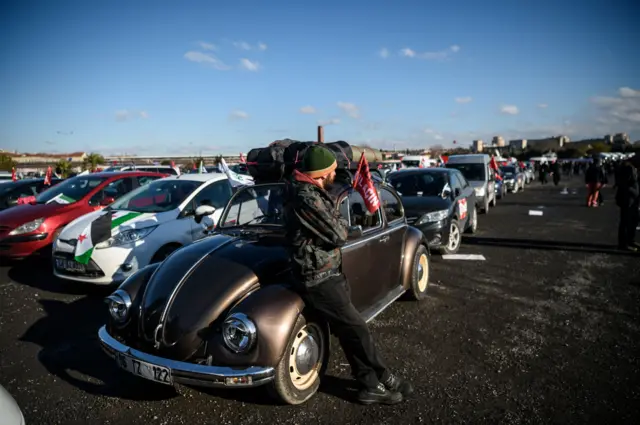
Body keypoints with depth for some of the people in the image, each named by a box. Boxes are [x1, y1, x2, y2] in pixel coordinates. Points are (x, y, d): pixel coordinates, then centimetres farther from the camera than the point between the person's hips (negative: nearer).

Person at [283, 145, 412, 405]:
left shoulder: (310, 191, 7)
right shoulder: (307, 199, -25)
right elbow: (339, 235, -21)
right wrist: (340, 221, 0)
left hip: (329, 272, 10)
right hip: (318, 279, -10)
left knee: (349, 331, 13)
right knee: (357, 330, -1)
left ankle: (371, 385, 22)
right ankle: (384, 380, 17)